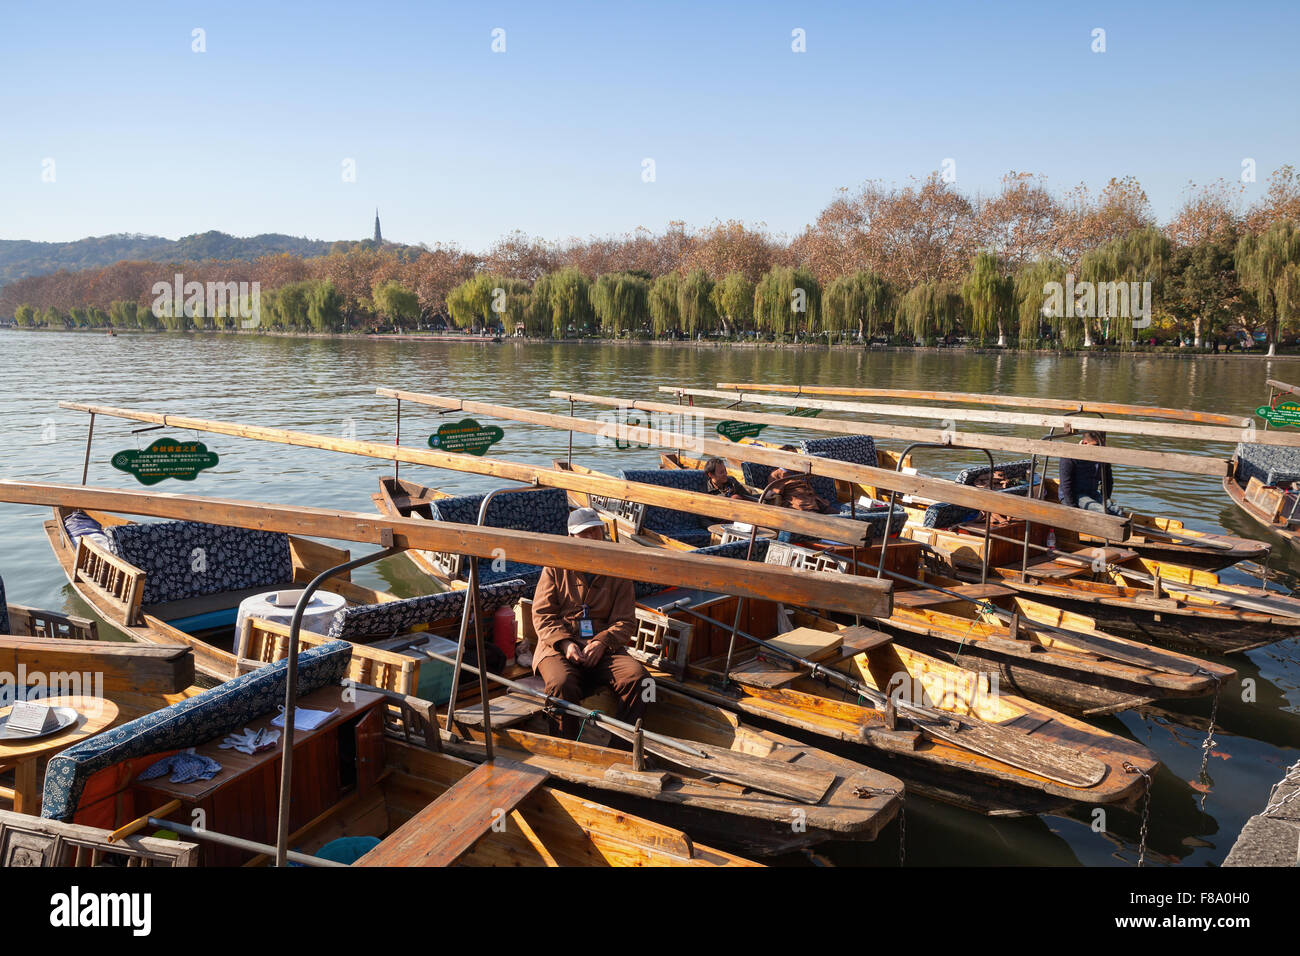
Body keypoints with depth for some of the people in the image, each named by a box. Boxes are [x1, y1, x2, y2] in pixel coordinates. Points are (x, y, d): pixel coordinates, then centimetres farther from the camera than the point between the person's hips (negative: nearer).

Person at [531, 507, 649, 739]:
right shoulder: (556, 568, 10)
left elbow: (625, 622, 8)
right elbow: (542, 615, 4)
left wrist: (602, 643, -12)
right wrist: (565, 643, -13)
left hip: (603, 648, 2)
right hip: (559, 647, -1)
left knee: (637, 677, -26)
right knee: (562, 685, -34)